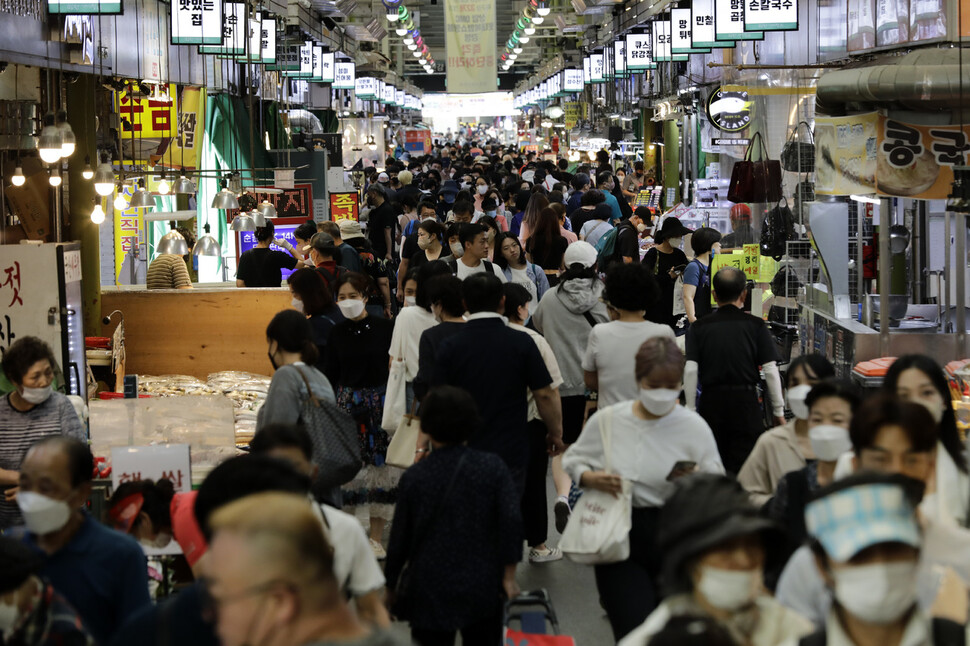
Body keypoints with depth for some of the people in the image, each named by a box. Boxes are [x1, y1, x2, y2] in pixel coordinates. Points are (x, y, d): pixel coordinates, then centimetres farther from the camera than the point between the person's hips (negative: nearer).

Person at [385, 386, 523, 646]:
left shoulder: (414, 477, -6)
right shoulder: (492, 467, -5)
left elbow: (399, 539, 0)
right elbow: (512, 520, -13)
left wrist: (390, 585, 13)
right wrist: (508, 577, -4)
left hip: (430, 593, -1)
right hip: (483, 590, 1)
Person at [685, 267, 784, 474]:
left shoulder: (699, 327, 3)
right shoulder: (755, 325, 1)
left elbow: (690, 371, -4)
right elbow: (770, 370, -2)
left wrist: (690, 410, 3)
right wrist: (779, 412, 6)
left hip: (711, 403, 1)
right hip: (746, 402, -1)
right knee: (743, 469, -1)